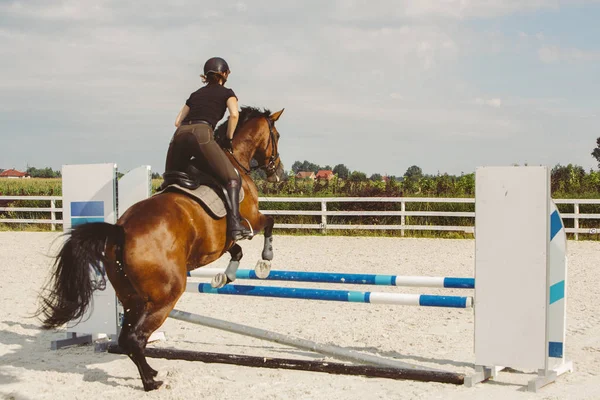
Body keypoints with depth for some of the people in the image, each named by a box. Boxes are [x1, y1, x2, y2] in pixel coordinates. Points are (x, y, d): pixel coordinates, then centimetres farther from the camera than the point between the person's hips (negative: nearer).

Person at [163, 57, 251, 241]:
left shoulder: (195, 94, 33)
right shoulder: (226, 92, 19)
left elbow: (178, 121, 27)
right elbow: (234, 114, 0)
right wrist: (229, 139, 10)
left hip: (179, 136, 6)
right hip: (202, 134, -5)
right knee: (232, 178, -6)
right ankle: (235, 225, -23)